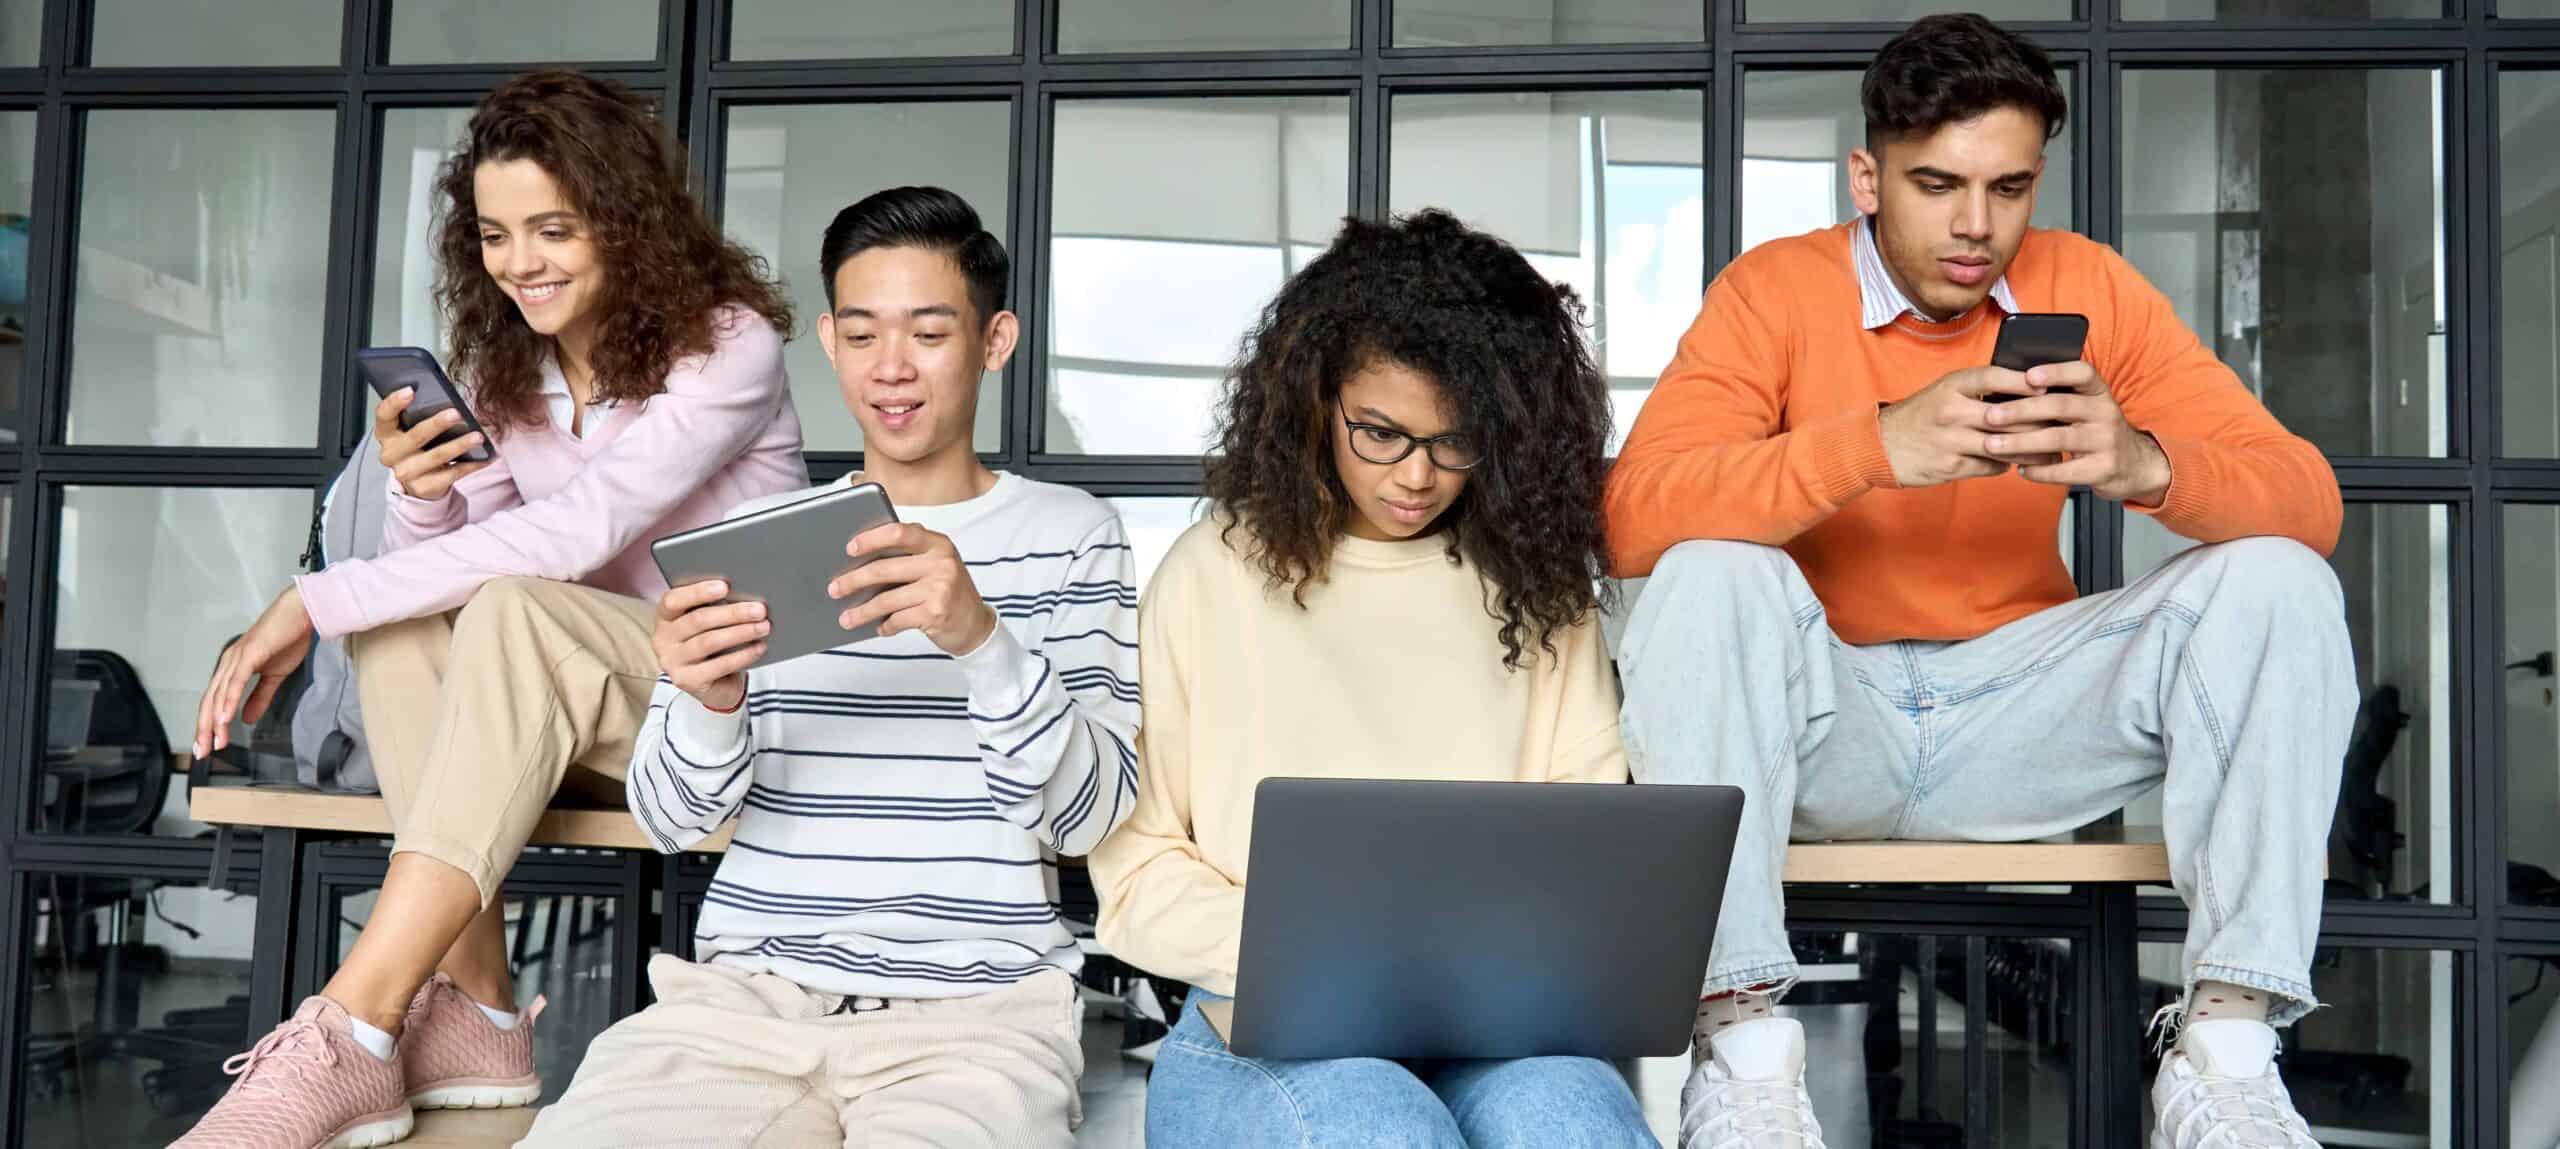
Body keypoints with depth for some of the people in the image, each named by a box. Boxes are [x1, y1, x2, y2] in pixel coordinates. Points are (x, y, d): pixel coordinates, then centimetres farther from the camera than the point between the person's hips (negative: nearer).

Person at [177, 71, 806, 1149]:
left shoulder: (729, 343, -13)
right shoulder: (499, 368, 8)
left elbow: (578, 530, -25)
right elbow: (449, 552, 4)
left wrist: (317, 600, -26)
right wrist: (419, 498, -20)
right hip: (585, 722, 6)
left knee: (513, 612, -32)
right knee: (405, 615, -21)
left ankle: (348, 1044, -37)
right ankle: (469, 1018, -25)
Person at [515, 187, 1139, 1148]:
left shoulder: (1070, 535, 7)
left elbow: (1086, 816, -3)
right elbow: (670, 820, 9)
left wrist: (983, 637, -21)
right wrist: (706, 704, -15)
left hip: (977, 1004, -2)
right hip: (745, 986, 2)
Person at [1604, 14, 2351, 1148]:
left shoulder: (2086, 286, -1)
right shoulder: (1774, 290, -8)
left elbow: (2308, 502, -7)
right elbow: (1631, 518, -24)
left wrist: (2145, 465, -30)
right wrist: (1877, 444, -36)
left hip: (2018, 705, 3)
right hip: (1823, 720, -2)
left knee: (2276, 583, -15)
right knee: (1709, 575, -29)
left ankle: (2228, 1050, -20)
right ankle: (1740, 1045, -30)